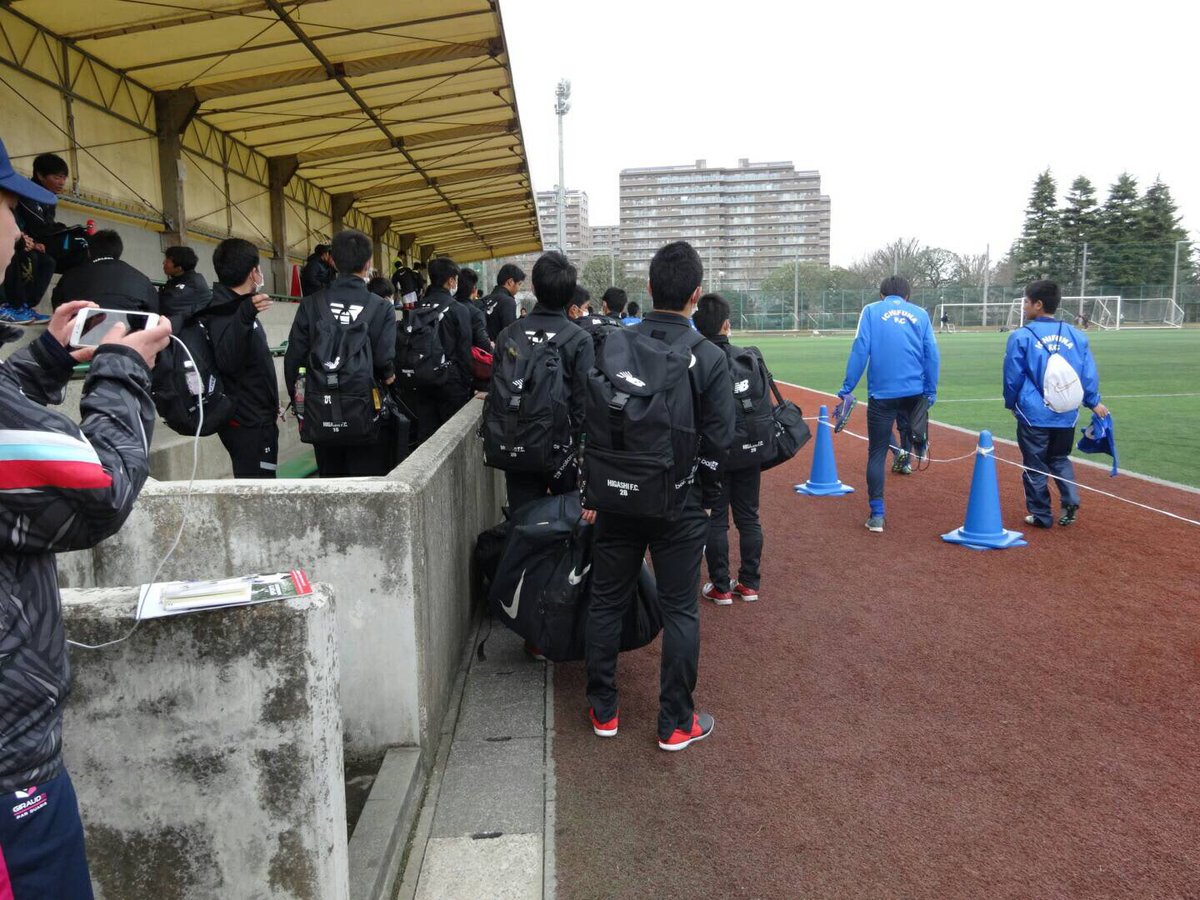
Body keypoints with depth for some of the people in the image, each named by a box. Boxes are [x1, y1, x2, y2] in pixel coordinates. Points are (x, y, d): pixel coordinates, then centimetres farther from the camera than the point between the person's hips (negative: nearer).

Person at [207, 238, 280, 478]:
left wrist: (270, 408, 32)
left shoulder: (236, 308, 16)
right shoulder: (224, 312, -16)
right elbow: (226, 361, -35)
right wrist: (245, 317, -49)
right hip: (248, 424, -10)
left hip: (254, 419, 10)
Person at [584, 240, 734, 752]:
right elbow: (718, 441, -7)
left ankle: (603, 710, 27)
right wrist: (707, 499, 7)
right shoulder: (709, 358, -9)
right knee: (680, 612, 10)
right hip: (680, 503, -2)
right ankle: (676, 724, 20)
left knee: (607, 602, 15)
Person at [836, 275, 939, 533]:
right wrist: (931, 392, 8)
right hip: (915, 392, 2)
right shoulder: (920, 314, 12)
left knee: (877, 454, 5)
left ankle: (877, 515, 3)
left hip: (882, 394, -2)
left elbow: (860, 350, -4)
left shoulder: (871, 310, 6)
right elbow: (932, 356, 5)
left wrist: (847, 388, -3)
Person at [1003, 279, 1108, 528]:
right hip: (1067, 415, 4)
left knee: (1034, 465, 9)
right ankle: (1071, 501, 5)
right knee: (1060, 459, 23)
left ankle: (1041, 515, 15)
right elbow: (1089, 374, 5)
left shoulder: (1021, 336, -10)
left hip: (1033, 415, -4)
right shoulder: (1076, 335, 3)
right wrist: (1093, 402, 16)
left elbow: (1012, 377, -4)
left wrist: (1011, 404, 11)